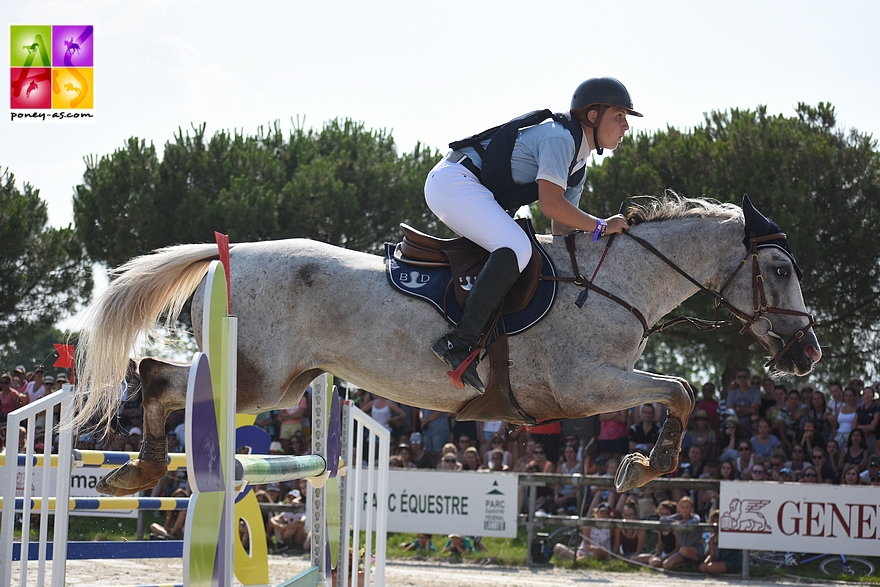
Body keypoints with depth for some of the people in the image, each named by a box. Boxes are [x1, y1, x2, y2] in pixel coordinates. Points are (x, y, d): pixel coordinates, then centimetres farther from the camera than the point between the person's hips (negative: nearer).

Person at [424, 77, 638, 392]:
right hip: (453, 181, -11)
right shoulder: (560, 136, -14)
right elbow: (551, 204, -22)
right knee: (517, 248, -28)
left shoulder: (578, 166, 17)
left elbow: (562, 228, 18)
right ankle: (460, 341, -31)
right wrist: (600, 226, -13)